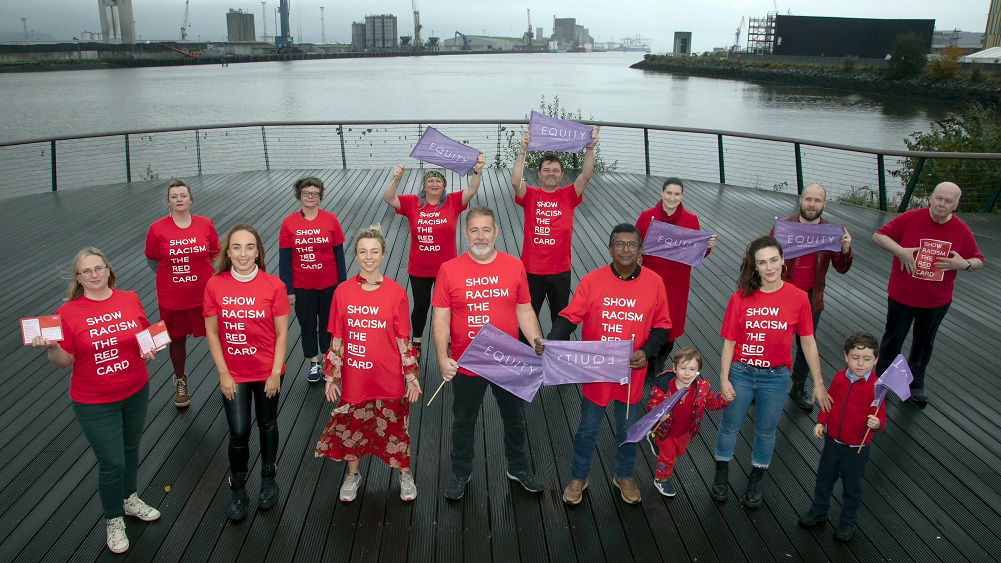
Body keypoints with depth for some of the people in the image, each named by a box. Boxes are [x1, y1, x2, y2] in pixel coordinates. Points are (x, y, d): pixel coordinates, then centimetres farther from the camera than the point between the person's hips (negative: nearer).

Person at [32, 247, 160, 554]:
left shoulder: (130, 299, -4)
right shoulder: (68, 312, -12)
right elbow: (63, 361, -8)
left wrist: (148, 347, -11)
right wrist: (51, 348, -28)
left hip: (136, 391, 4)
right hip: (94, 402, -3)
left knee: (130, 447, 23)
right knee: (111, 463, 3)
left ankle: (129, 498, 48)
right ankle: (113, 519, 27)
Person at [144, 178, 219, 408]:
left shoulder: (206, 225, -3)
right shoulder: (157, 229, -5)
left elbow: (216, 255, 8)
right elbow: (152, 261, 5)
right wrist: (172, 276, 1)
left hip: (204, 294, 0)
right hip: (172, 297, 0)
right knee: (177, 339, 15)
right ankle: (180, 380, 38)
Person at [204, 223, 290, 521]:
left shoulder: (273, 285, -14)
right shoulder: (215, 286, -10)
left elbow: (281, 333, -8)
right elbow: (211, 333, -4)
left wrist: (275, 373, -9)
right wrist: (223, 373, -6)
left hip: (267, 371, 0)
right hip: (233, 374, 0)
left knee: (268, 426, 17)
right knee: (239, 433, 2)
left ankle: (268, 478, 40)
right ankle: (238, 489, 26)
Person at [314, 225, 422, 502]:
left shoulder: (396, 293, -9)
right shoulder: (343, 292, -5)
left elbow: (403, 341, -4)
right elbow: (337, 339, 1)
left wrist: (412, 378, -3)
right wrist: (331, 377, 2)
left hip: (388, 378, -1)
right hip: (353, 378, 2)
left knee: (394, 424, 11)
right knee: (351, 425, 15)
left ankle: (405, 474, 36)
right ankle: (353, 474, 40)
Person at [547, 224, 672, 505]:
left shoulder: (654, 283, -6)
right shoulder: (592, 280, -11)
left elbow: (662, 326, 2)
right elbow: (568, 317, -11)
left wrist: (646, 351, -14)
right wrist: (551, 345, -27)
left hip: (632, 373, 2)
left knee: (628, 429, 20)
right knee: (587, 429, 14)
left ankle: (624, 476, 44)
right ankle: (578, 477, 37)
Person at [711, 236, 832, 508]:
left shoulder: (798, 297, -9)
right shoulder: (740, 298, -10)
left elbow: (808, 342, -1)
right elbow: (729, 342, -5)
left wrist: (818, 383, 2)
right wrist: (724, 379, -8)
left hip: (776, 377, 0)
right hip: (740, 373, 0)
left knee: (766, 431, 17)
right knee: (730, 425, 15)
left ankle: (755, 481, 39)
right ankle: (721, 474, 39)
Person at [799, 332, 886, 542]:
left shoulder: (875, 387, -21)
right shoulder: (840, 378, -6)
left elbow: (879, 417, -18)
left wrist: (876, 423, -39)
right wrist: (821, 422, -1)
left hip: (857, 448, -4)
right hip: (832, 441, 4)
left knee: (852, 487, 16)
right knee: (824, 478, 22)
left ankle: (848, 522, 38)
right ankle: (819, 511, 44)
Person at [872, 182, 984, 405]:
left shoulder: (962, 231, -5)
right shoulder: (910, 219, -13)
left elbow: (978, 261, 5)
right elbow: (878, 235, -8)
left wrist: (964, 264, -18)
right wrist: (900, 250, -24)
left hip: (937, 301, 2)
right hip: (902, 296, -2)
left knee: (924, 343, 18)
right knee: (893, 339, 11)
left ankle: (915, 383, 37)